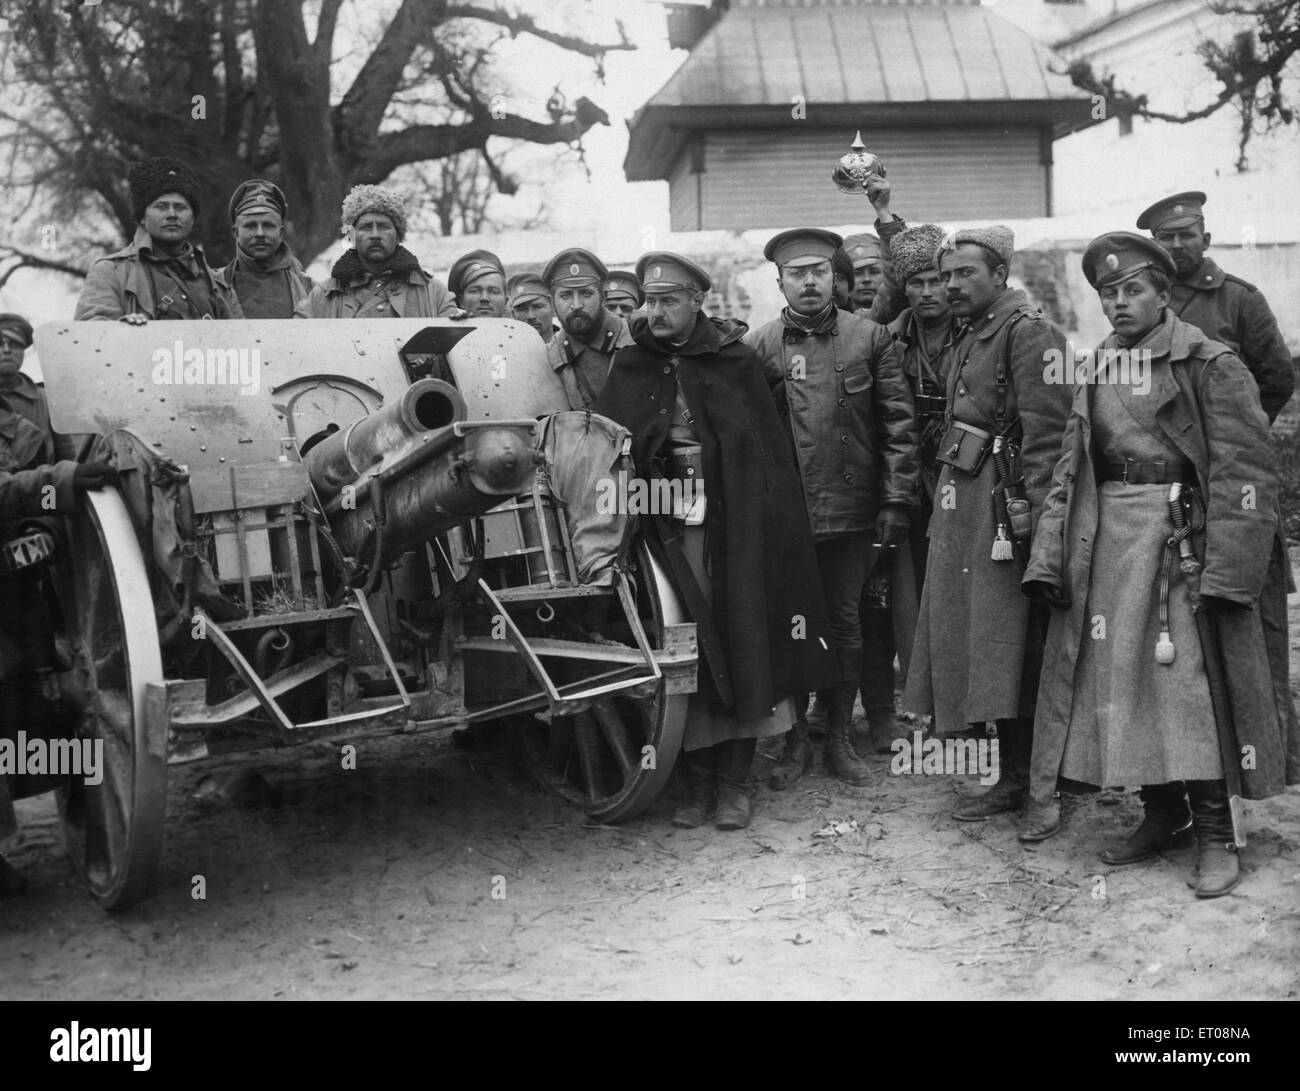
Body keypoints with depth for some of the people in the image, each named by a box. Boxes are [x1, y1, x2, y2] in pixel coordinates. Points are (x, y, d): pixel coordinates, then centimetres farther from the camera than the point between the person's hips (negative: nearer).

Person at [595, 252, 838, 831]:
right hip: (666, 532, 1)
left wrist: (773, 530, -6)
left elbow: (770, 453, 0)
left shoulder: (737, 363, 3)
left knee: (741, 645, 1)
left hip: (735, 530, -1)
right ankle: (696, 781, 12)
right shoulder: (629, 369, 8)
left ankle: (732, 782, 12)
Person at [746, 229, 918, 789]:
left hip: (852, 511, 0)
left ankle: (840, 737, 22)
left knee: (845, 623, 8)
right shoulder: (757, 347, 3)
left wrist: (896, 500, -3)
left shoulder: (869, 338, 4)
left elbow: (898, 423, 3)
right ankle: (795, 738, 20)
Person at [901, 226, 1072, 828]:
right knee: (967, 634, 10)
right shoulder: (968, 340, 20)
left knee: (1012, 646, -5)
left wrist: (1032, 510, -23)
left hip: (1002, 508, -9)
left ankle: (1021, 779, 3)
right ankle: (1014, 777, 18)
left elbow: (1046, 429, -17)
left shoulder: (1028, 332, -9)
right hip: (962, 507, 9)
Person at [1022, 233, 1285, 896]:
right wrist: (1049, 561, 4)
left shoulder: (1211, 365, -4)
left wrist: (1225, 568, -17)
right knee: (1118, 682, 8)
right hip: (1104, 544, 6)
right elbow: (1069, 472, 12)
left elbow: (1243, 474, -9)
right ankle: (1161, 815, 23)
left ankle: (1215, 834, 7)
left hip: (1180, 546, -6)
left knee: (1192, 684, -5)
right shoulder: (1097, 374, 13)